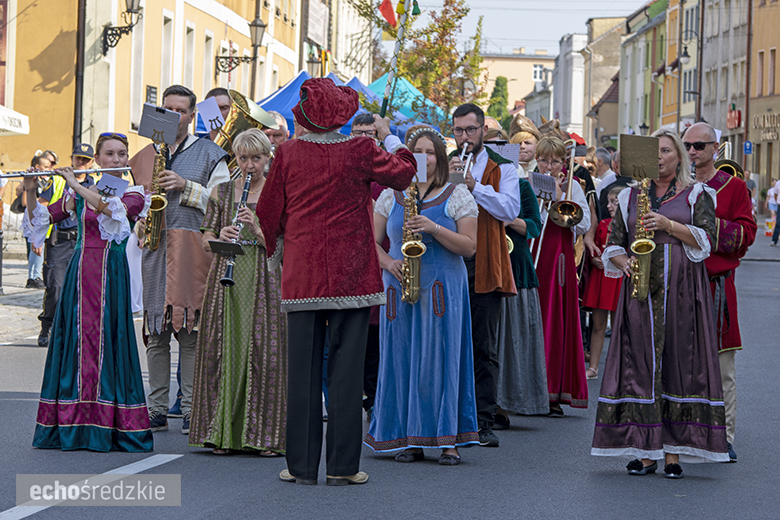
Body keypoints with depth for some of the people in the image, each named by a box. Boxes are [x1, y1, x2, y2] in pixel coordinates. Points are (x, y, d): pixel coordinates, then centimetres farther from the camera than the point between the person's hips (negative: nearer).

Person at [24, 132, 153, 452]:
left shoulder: (134, 195, 4)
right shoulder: (80, 194, 12)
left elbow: (112, 208, -18)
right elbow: (42, 218, 9)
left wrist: (76, 184, -15)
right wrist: (30, 193, -8)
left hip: (111, 275, -2)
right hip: (80, 273, 3)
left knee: (108, 341, -7)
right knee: (74, 340, 0)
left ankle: (106, 429, -4)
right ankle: (71, 427, 4)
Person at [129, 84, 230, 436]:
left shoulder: (209, 154, 8)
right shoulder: (146, 155, 19)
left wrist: (186, 187, -10)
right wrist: (139, 222, 5)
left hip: (191, 249, -4)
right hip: (154, 249, 4)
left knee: (189, 329, -7)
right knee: (155, 331, 2)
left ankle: (191, 410, -3)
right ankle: (156, 410, 7)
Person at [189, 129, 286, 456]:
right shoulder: (221, 192, 13)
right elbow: (206, 241, 11)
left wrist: (257, 229, -15)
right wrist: (221, 238, -10)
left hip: (264, 281, -2)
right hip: (227, 279, 2)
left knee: (263, 351, -7)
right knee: (223, 349, -3)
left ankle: (265, 435, -3)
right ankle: (222, 432, 2)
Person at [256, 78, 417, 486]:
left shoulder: (289, 154, -2)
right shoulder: (359, 151, -6)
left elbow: (268, 212, 6)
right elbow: (403, 173, 10)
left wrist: (277, 252, 24)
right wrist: (389, 136, 24)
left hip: (302, 275, 1)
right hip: (351, 275, -1)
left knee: (303, 368, 5)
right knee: (346, 367, 2)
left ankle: (302, 465, 7)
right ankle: (342, 466, 2)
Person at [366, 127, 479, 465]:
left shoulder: (457, 196, 4)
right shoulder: (390, 196, 12)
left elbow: (469, 247, -3)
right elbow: (372, 241, 14)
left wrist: (434, 228, -16)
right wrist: (387, 262, -6)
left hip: (443, 290, -3)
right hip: (399, 288, 3)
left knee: (441, 358, -7)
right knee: (401, 359, 0)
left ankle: (447, 440, -2)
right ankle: (408, 439, 7)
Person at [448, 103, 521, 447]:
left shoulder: (502, 168, 8)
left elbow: (510, 210, -7)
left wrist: (475, 186, -16)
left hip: (484, 267, -2)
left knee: (484, 350, -1)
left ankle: (483, 422, 1)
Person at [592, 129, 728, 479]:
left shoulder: (697, 195, 9)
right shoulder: (630, 197, 16)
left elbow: (705, 240, -3)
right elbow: (613, 244, 15)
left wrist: (668, 225, -14)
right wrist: (624, 262, -6)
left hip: (682, 291, -2)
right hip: (641, 290, 2)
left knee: (678, 364, -5)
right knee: (640, 366, -4)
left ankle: (673, 453, -2)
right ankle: (645, 453, 1)